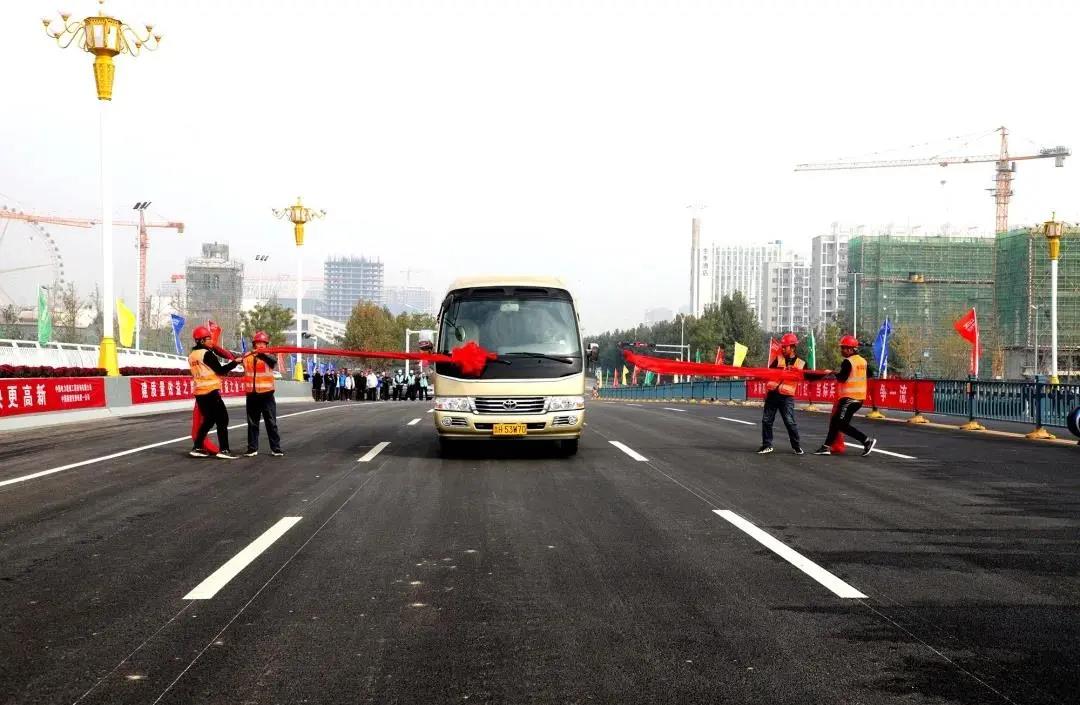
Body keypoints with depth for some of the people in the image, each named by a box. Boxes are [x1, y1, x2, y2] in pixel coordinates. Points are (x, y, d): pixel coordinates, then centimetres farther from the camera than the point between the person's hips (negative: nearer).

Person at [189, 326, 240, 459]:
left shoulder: (192, 355, 13)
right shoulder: (206, 353, -11)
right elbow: (220, 370, -11)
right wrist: (235, 362, -5)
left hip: (199, 393, 8)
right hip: (211, 392, -8)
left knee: (208, 419, 18)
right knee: (222, 419, -4)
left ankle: (197, 448, 16)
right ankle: (224, 450, -10)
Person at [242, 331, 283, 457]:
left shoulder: (268, 357, -3)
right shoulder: (247, 356, 7)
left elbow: (273, 360, -25)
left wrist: (261, 354, -43)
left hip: (266, 395, -2)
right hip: (251, 395, 2)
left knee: (271, 423, 1)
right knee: (252, 423, 10)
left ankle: (276, 448, 5)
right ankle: (252, 448, 18)